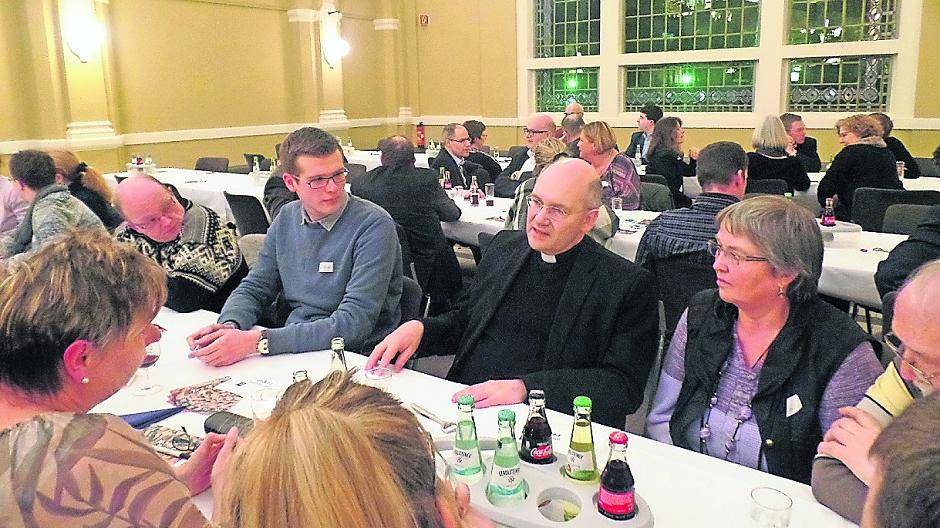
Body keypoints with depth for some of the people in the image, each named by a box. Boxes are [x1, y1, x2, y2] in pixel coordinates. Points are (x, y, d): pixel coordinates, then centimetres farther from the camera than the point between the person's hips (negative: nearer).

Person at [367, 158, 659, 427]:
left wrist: (525, 387, -22)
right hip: (459, 402, 6)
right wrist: (418, 328, 0)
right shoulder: (505, 246, 12)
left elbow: (624, 386, -12)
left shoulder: (629, 285, -6)